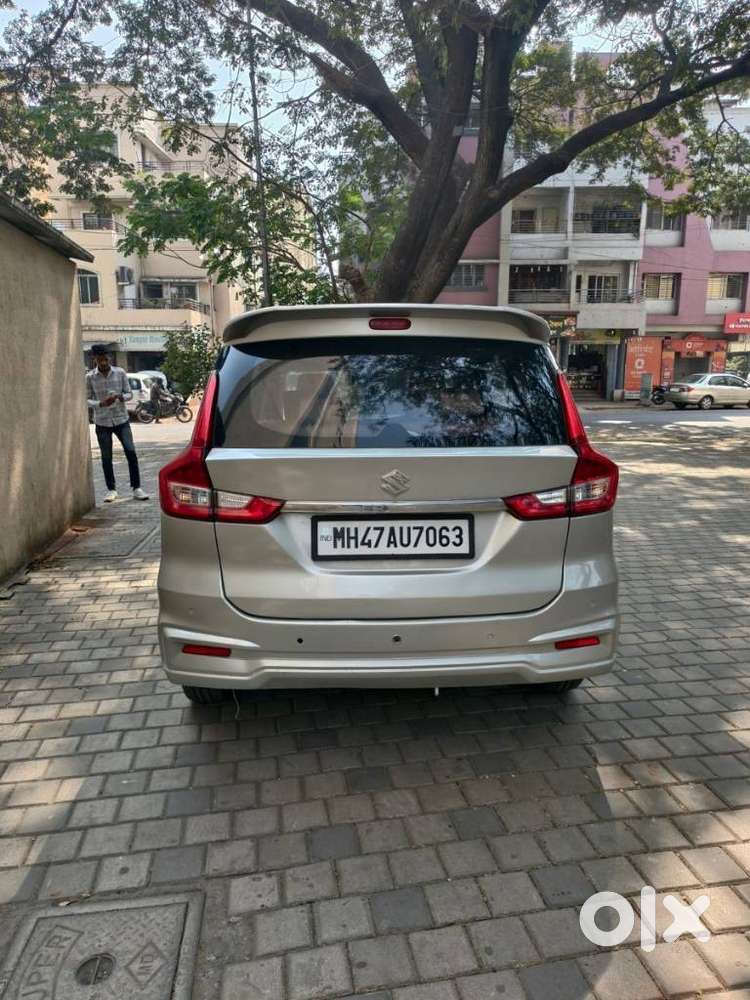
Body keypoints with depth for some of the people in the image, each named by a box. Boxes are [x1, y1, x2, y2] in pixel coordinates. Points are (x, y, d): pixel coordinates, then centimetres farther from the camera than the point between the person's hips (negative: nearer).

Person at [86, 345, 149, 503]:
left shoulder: (120, 372, -1)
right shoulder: (90, 377, -3)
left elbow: (129, 393, 3)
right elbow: (87, 400, -1)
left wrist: (120, 397, -19)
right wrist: (101, 404, -20)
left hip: (121, 420, 0)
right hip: (102, 423, 0)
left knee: (131, 452, -7)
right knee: (106, 458, 5)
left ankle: (136, 488, 1)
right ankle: (111, 489, 19)